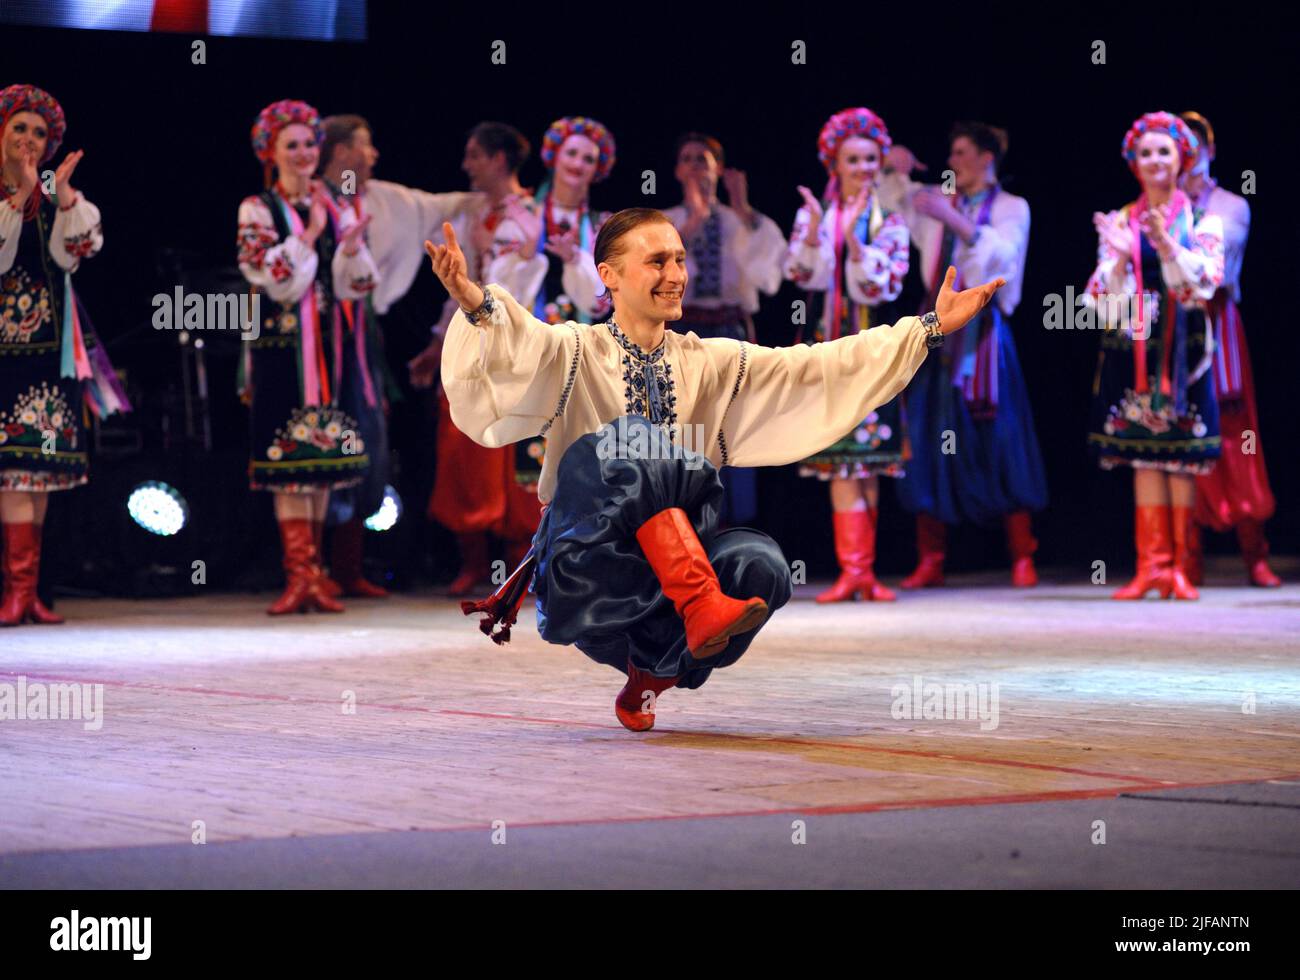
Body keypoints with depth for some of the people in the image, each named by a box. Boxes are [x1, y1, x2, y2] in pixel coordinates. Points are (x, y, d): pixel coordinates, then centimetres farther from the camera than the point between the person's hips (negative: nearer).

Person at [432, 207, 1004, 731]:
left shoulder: (712, 364, 13)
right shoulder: (576, 354, -2)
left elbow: (815, 366, 9)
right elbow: (521, 344, -23)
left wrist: (930, 328, 3)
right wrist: (473, 301, -46)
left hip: (667, 574, 5)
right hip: (585, 574, -5)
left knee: (760, 564, -26)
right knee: (628, 443, -28)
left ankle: (653, 673, 2)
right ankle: (701, 607, -38)